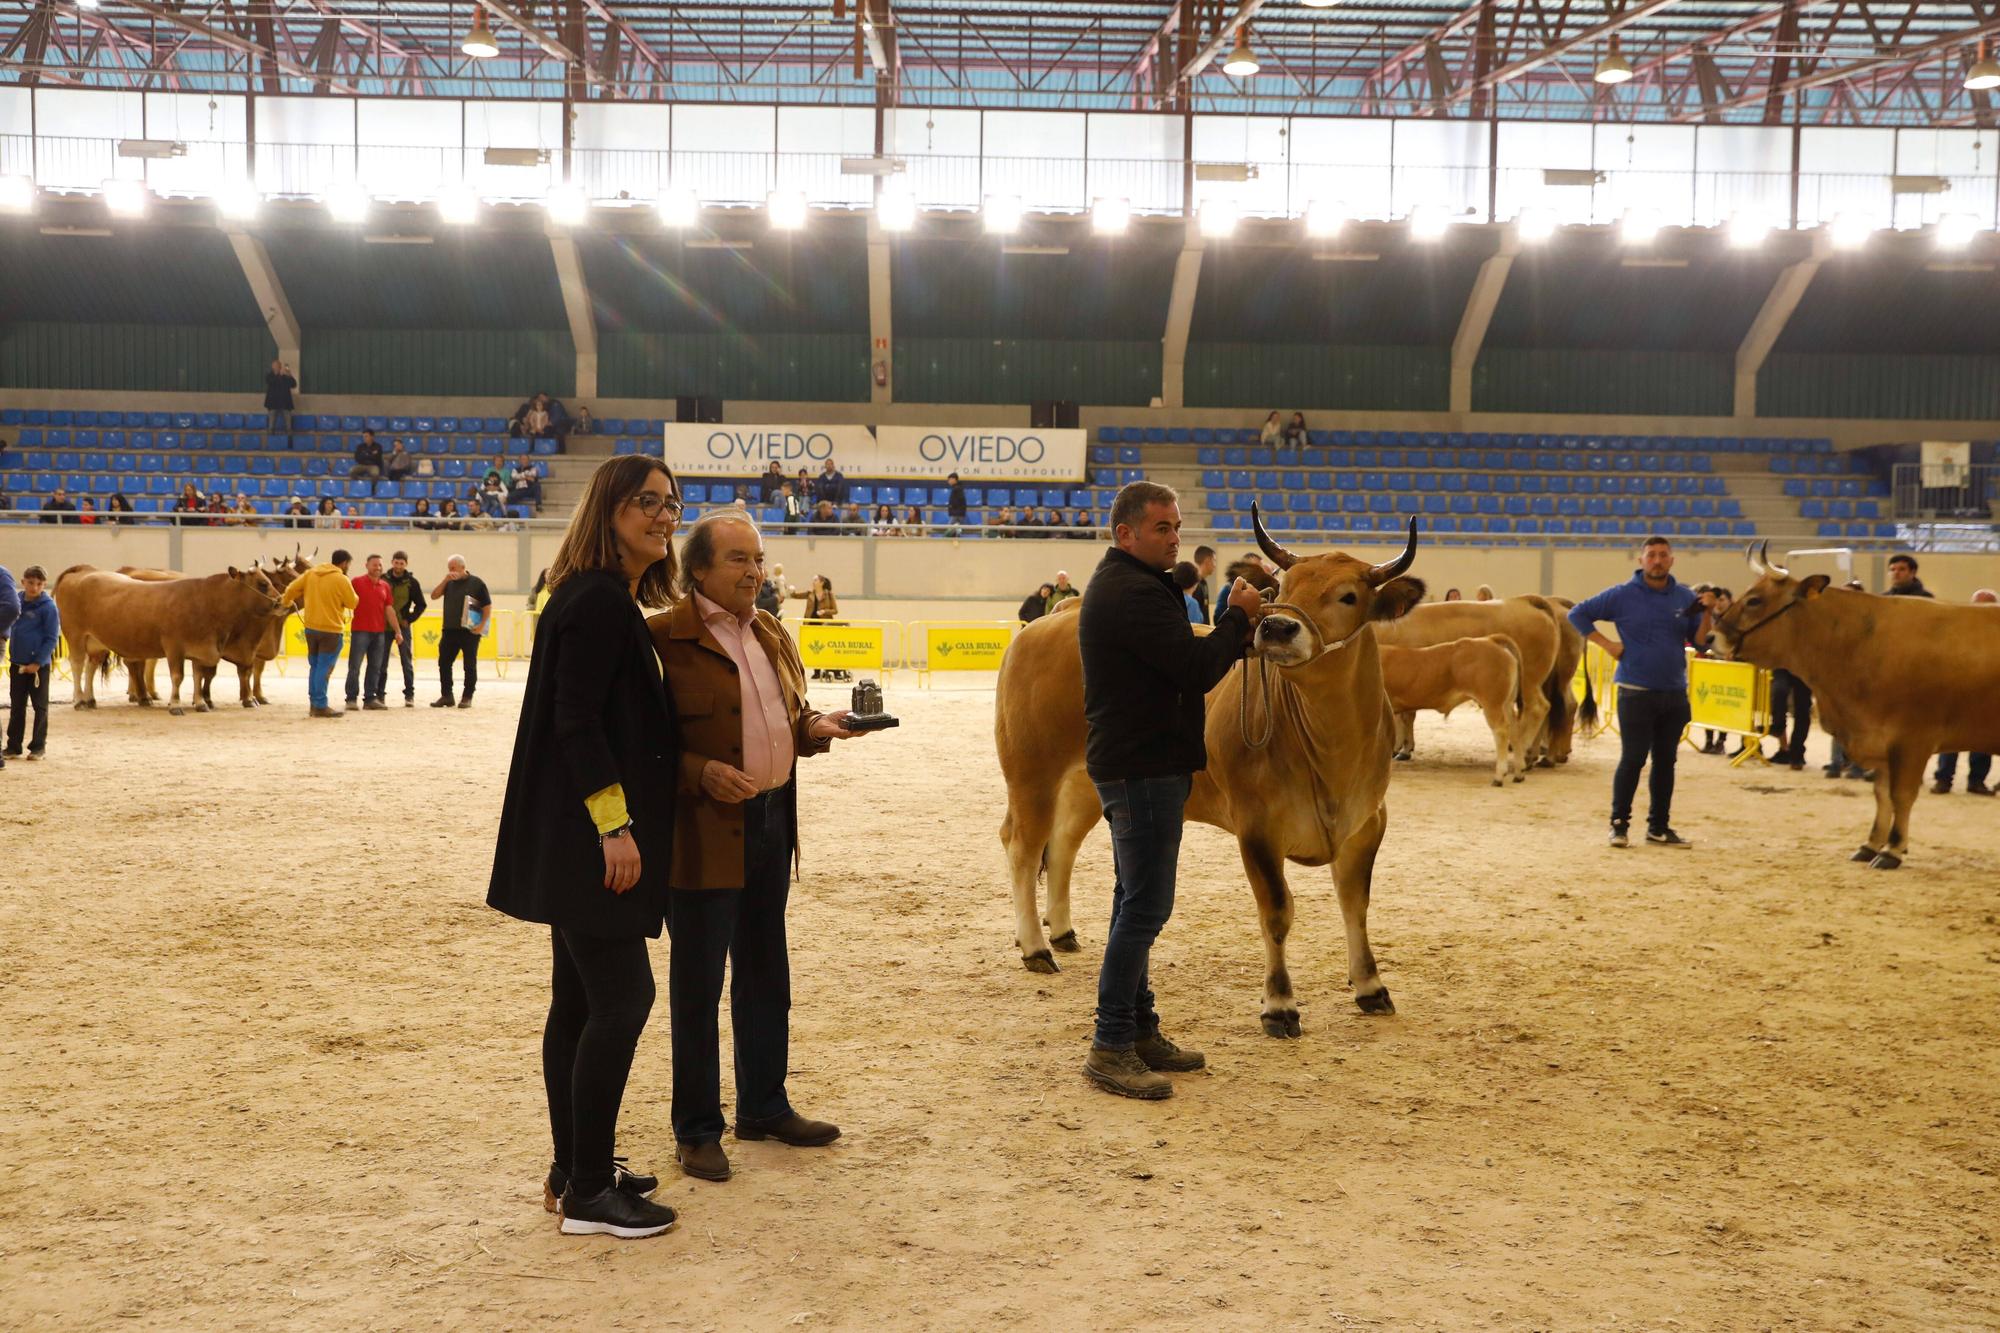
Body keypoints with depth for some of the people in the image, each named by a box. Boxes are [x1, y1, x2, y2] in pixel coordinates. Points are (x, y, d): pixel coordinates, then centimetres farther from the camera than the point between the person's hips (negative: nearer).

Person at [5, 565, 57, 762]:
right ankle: (13, 746, 16)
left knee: (40, 706, 4)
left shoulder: (48, 606, -11)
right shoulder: (17, 602, 4)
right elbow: (11, 628, 19)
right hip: (17, 664, 5)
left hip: (39, 665, -5)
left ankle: (38, 746, 11)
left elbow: (52, 638, -11)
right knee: (16, 705, 10)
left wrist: (38, 663, -14)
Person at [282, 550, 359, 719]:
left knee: (314, 666, 16)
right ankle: (320, 706, -5)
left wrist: (286, 601, 28)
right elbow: (352, 603, -6)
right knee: (325, 668, -4)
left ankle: (314, 703, 18)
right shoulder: (341, 580, -13)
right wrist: (350, 591, 12)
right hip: (331, 629, -6)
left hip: (311, 627, 6)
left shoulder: (311, 573, 5)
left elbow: (291, 589, 9)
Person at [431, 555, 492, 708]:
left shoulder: (476, 583, -2)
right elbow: (434, 596, 3)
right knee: (444, 662, 4)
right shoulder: (449, 583, 12)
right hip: (450, 630, 5)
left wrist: (482, 625, -13)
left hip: (470, 631, -5)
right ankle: (446, 695, 13)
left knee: (470, 664, 1)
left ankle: (467, 697, 8)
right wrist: (445, 580, -7)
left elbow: (487, 606, -3)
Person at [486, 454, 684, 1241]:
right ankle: (588, 1192, 0)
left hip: (581, 842, 10)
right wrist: (613, 824, -23)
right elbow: (575, 720, -21)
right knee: (622, 1000, -7)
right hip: (587, 837, -10)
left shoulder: (609, 600, 15)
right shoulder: (598, 600, -15)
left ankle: (573, 1174, 23)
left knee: (580, 1003, 14)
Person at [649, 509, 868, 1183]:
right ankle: (697, 1131, 14)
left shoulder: (773, 635, 13)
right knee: (697, 984, 2)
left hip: (773, 823, 8)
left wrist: (817, 727, 2)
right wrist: (702, 773, -24)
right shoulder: (665, 637, -12)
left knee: (765, 975, 17)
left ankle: (763, 1106, 32)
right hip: (704, 831, -8)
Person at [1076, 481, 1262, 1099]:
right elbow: (1197, 670, -21)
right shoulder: (1132, 593, -18)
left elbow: (1184, 662, 21)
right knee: (1145, 905, -9)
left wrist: (1236, 625, 8)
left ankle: (1139, 1030, 26)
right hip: (1142, 767, -11)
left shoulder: (1126, 585, 18)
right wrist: (1238, 617, -8)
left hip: (1137, 763, 11)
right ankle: (1110, 1048, -5)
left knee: (1138, 903, 16)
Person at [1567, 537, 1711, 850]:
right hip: (1636, 692, -4)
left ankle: (1659, 827, 18)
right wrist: (1606, 644, -5)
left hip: (1675, 694, 4)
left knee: (1665, 760, 9)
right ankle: (1619, 824, 7)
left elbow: (1700, 640, 6)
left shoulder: (1685, 597, 8)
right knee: (1633, 759, -4)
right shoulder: (1623, 595, -3)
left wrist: (1708, 612, -12)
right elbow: (1578, 614, 2)